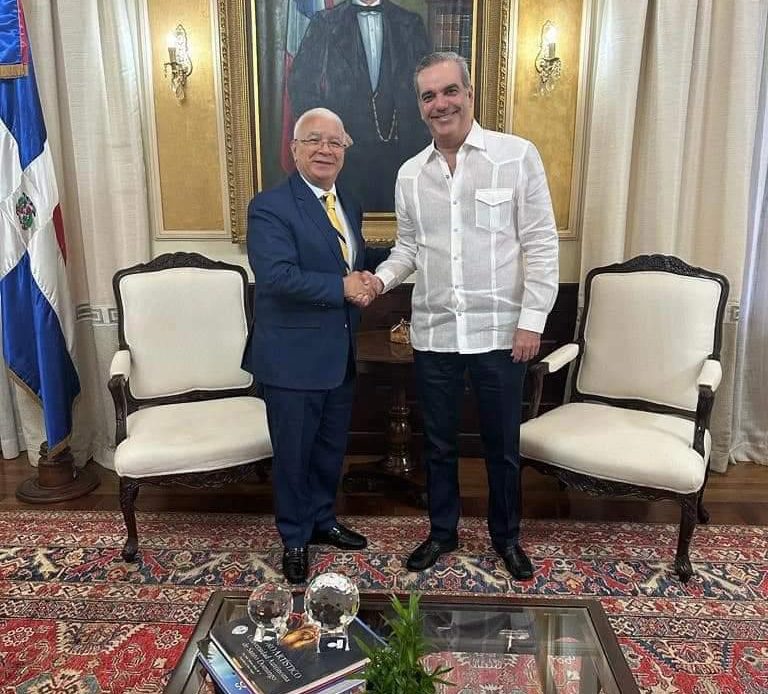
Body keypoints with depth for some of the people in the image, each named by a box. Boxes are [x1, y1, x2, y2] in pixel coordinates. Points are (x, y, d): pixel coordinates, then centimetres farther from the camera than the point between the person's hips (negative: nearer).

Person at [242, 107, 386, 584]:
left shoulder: (349, 205, 11)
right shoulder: (271, 206, -14)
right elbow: (277, 276, -26)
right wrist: (342, 287, -23)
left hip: (341, 354, 7)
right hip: (294, 356, -7)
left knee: (332, 447, 21)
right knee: (294, 453, 9)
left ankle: (323, 520, 42)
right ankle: (295, 539, 29)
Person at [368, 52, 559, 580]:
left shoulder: (518, 156, -5)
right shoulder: (411, 174, 6)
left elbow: (541, 244, -6)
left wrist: (533, 319, -11)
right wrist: (382, 278, -7)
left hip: (500, 331, -3)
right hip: (434, 333, 3)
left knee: (502, 444, 12)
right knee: (438, 443, 15)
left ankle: (507, 536, 35)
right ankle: (443, 532, 36)